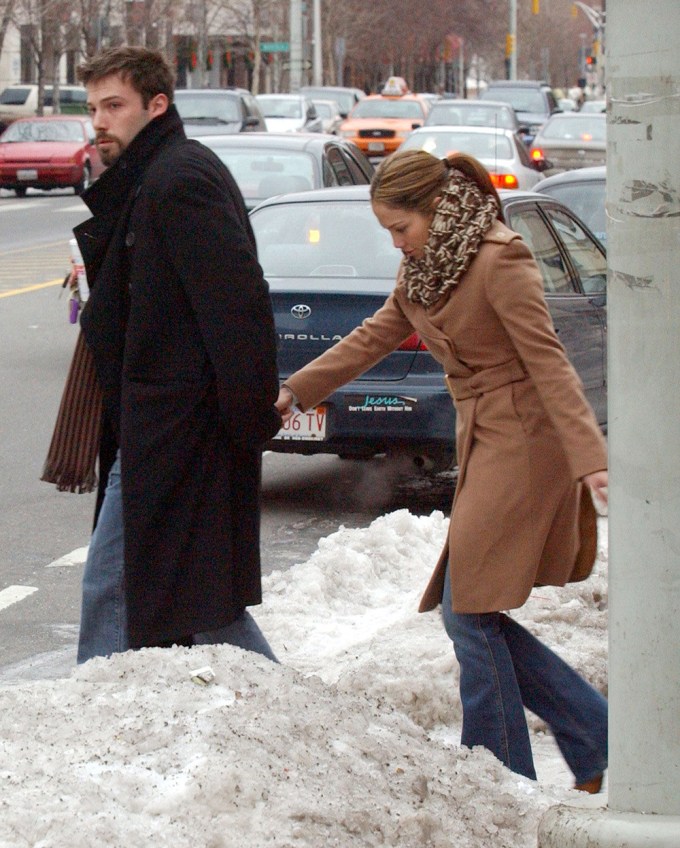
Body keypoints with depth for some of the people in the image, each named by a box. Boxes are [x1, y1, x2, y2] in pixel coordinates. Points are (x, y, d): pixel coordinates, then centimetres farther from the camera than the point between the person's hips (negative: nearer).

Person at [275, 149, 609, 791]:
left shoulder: (498, 261, -15)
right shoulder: (425, 268, 12)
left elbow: (548, 361, -21)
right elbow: (373, 338, 22)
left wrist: (590, 460, -29)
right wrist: (294, 392, 19)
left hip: (521, 443, -9)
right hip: (482, 442, 9)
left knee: (469, 614, -8)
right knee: (473, 616, 5)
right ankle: (599, 743, 12)